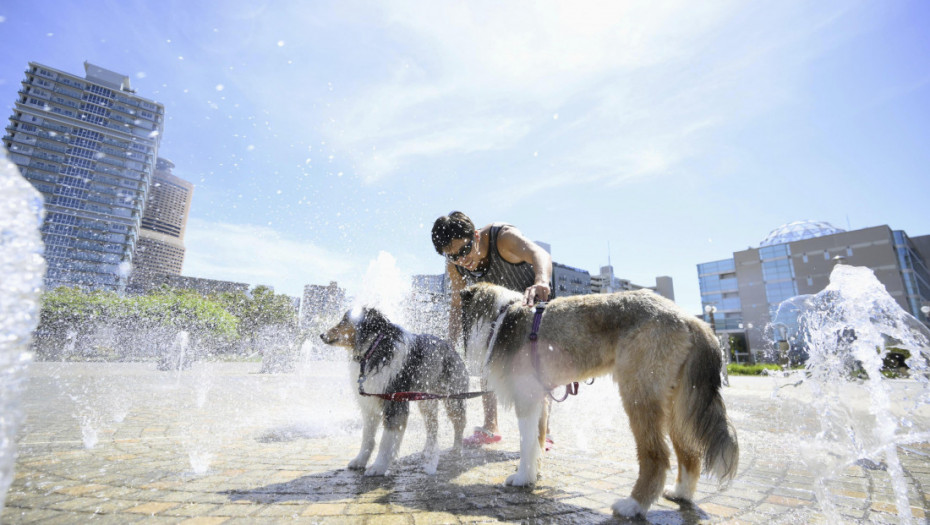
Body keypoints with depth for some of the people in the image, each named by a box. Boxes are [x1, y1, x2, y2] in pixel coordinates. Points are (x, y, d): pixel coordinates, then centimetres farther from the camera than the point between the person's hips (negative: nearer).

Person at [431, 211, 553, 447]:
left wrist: (541, 282, -81)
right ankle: (490, 428, 14)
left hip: (534, 302, -5)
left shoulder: (504, 237, -39)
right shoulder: (454, 264, -21)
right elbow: (458, 303, -8)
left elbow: (539, 254, -59)